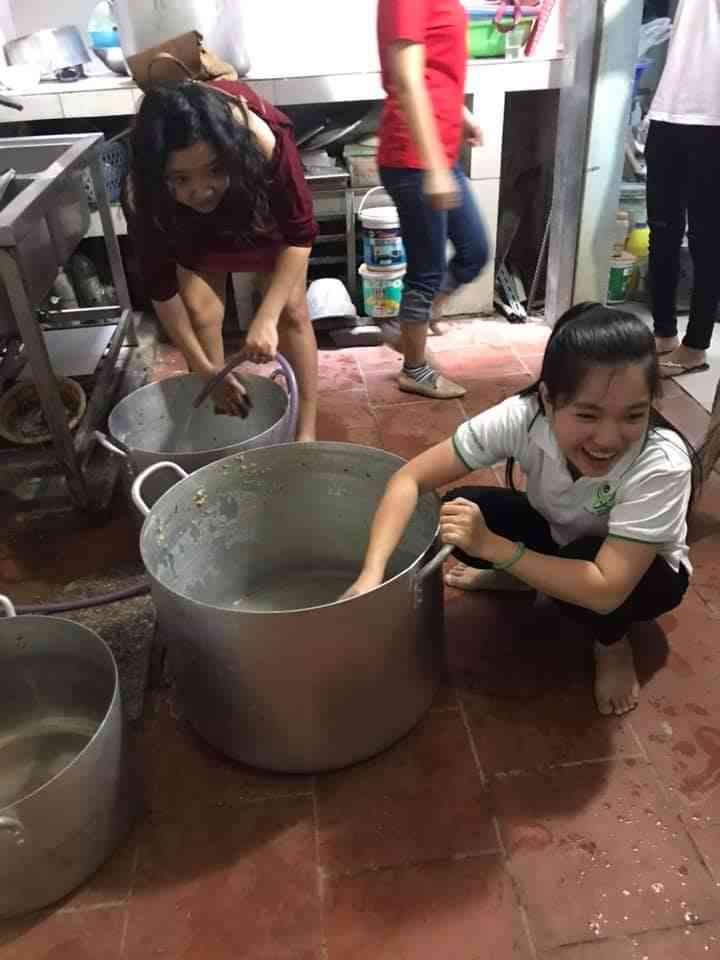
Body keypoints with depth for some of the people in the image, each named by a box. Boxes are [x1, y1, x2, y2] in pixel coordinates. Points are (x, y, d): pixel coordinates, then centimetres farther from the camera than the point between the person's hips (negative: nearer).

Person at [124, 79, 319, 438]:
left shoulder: (264, 143, -44)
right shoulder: (143, 194, -37)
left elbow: (300, 235, -31)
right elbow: (161, 287, -25)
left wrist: (266, 318, -38)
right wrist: (204, 369, -24)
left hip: (262, 200, -1)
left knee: (291, 308, -6)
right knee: (199, 311, -7)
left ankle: (306, 433, 5)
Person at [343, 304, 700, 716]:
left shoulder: (662, 465, -37)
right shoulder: (524, 416, -31)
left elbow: (604, 590, -41)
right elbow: (411, 478, -29)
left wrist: (490, 546, -41)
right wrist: (372, 574, -41)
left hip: (644, 573, -3)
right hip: (559, 535, 3)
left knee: (581, 561, -37)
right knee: (462, 509, -22)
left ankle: (614, 646, -2)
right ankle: (515, 577, 10)